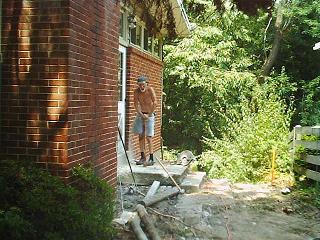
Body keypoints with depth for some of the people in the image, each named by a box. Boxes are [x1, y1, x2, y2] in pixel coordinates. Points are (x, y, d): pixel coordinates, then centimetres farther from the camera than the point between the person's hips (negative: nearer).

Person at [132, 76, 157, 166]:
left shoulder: (150, 90, -16)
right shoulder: (136, 91, -6)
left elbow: (155, 103, -18)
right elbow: (136, 104, -4)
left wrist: (149, 114, -13)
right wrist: (141, 114, -14)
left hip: (149, 115, -4)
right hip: (140, 114, 4)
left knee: (148, 137, -8)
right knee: (141, 136, 5)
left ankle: (151, 159, -3)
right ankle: (143, 157, 13)